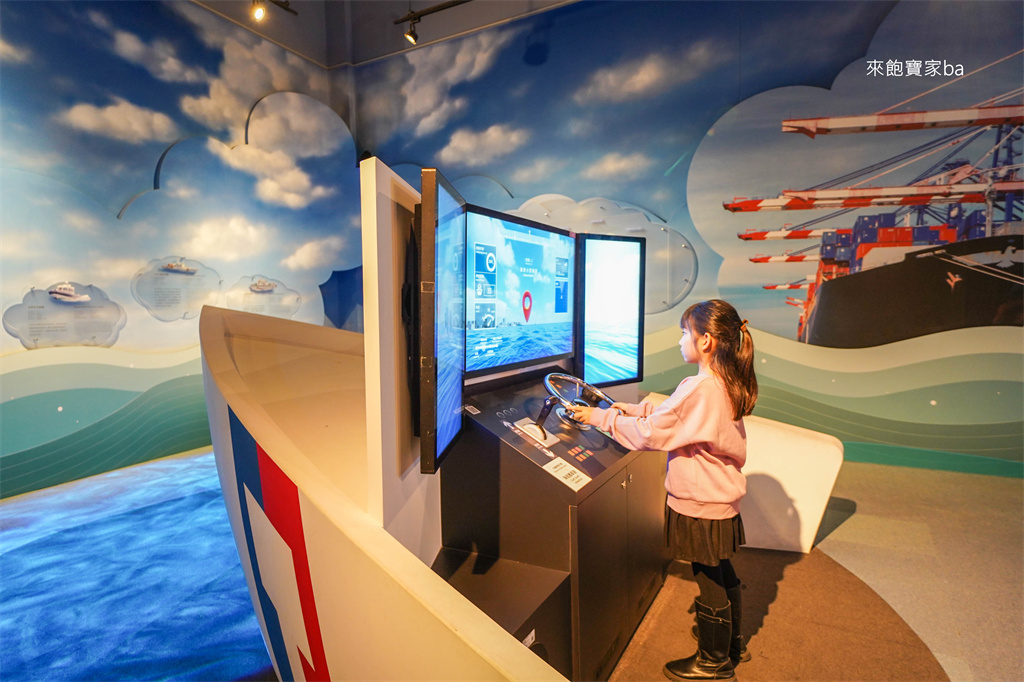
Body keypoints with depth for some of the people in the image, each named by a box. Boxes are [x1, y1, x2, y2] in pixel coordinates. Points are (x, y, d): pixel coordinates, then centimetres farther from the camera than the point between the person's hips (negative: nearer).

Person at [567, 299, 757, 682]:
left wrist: (602, 417, -15)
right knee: (722, 575, 25)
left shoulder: (700, 389, -29)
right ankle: (732, 645, 46)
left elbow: (650, 433, -24)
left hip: (701, 506, -9)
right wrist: (632, 409, 8)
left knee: (710, 584, 11)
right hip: (722, 499, 9)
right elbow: (674, 416, 11)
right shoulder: (725, 384, 1)